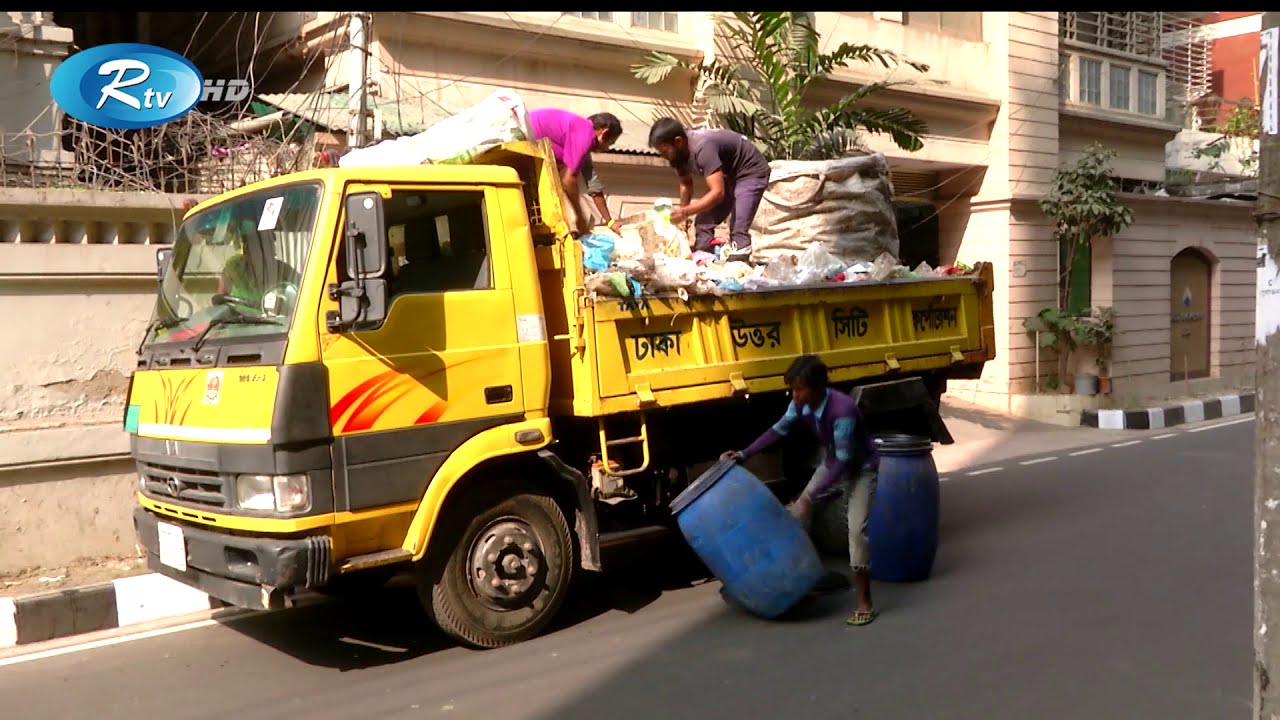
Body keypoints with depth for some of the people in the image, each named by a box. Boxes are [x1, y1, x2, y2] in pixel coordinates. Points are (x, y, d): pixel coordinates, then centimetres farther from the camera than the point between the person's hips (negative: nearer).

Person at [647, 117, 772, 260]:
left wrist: (686, 212, -42)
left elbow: (718, 192, -40)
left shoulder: (702, 148, -36)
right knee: (703, 223, 2)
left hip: (751, 172, -9)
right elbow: (686, 183, 8)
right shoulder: (679, 152, -9)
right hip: (728, 175, 9)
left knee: (738, 230, -22)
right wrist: (682, 213, -7)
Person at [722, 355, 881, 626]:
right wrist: (744, 454, -4)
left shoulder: (843, 409, -38)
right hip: (831, 465, 7)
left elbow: (843, 460, -35)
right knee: (799, 511, 3)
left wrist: (811, 495, -35)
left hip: (860, 469, -7)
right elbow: (778, 430, 1)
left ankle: (865, 602, -10)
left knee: (856, 528, -17)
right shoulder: (801, 404, -16)